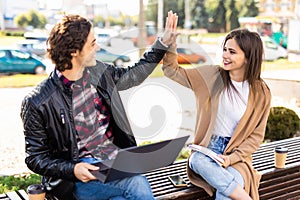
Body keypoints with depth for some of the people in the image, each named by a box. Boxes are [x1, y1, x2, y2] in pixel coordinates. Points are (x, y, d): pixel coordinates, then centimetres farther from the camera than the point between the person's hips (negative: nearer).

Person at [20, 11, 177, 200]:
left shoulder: (99, 71, 6)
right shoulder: (37, 103, -9)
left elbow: (134, 75, 25)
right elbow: (36, 158, -2)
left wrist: (163, 42, 23)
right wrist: (72, 169, -20)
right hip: (77, 176, -5)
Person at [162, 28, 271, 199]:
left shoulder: (261, 93, -2)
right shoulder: (212, 75, 0)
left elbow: (256, 135, 2)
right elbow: (173, 71, 2)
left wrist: (232, 157, -12)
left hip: (237, 156, -2)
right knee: (198, 160, -35)